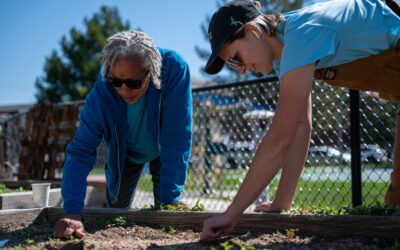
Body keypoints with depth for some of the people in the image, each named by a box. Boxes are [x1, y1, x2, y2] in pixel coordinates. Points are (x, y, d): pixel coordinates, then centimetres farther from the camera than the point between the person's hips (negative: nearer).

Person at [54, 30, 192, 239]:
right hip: (125, 152, 1)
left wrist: (171, 196, -36)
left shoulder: (174, 69, -41)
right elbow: (80, 151, -33)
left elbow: (177, 138, -37)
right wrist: (72, 211, -46)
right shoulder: (101, 94, -35)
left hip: (162, 149, -1)